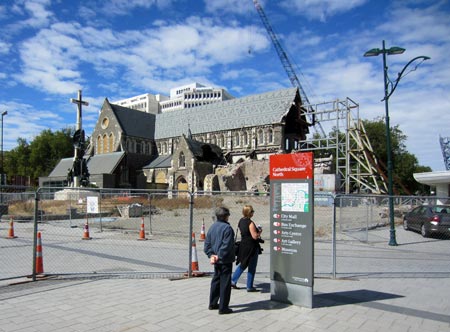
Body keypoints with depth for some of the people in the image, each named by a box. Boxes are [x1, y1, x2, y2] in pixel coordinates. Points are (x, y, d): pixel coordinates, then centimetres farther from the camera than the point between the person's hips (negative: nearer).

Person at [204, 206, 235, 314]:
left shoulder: (212, 227, 8)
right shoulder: (227, 228, -17)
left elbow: (207, 243, 8)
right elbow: (226, 245, -22)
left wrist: (211, 255, 2)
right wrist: (220, 256, -14)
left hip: (216, 260, 8)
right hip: (225, 261, -8)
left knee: (216, 281, 19)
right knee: (225, 283, 1)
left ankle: (213, 303, 29)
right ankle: (223, 307, 6)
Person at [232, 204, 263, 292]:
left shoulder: (241, 221, 5)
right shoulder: (250, 223, -20)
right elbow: (255, 236, -22)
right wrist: (260, 232, -3)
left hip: (243, 246, 8)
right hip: (251, 247, -8)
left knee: (242, 265, 21)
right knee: (252, 267, 5)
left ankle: (233, 281, 23)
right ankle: (249, 287, 13)